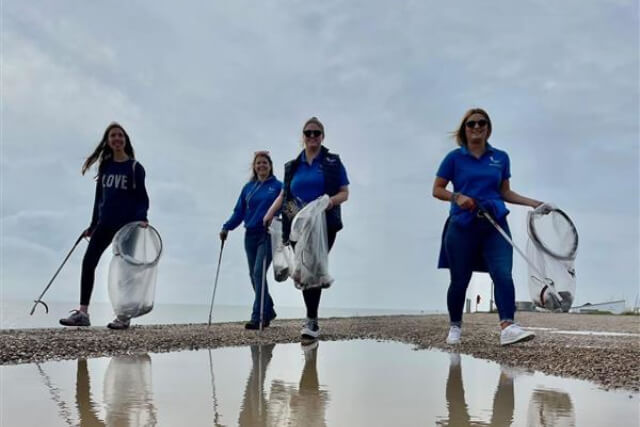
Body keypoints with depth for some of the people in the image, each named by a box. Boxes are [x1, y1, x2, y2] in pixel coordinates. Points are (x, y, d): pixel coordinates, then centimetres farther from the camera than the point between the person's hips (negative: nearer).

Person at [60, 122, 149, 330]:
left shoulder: (135, 167, -3)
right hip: (105, 223, 5)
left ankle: (124, 316, 9)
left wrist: (141, 218, -22)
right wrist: (93, 224, 14)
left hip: (127, 224, -5)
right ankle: (83, 313, -2)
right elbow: (99, 196, 14)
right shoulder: (105, 166, 10)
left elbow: (142, 198, -5)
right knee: (88, 262, -6)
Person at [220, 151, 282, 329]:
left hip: (268, 235, -5)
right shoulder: (248, 187, 12)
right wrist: (227, 227, -1)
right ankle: (268, 311, 24)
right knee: (254, 275, 8)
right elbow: (239, 211, 12)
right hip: (250, 235, 5)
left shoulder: (278, 186, 1)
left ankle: (258, 317, -10)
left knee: (258, 273, -13)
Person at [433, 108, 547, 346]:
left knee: (503, 274, -17)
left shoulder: (500, 158, 11)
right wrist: (456, 197, -14)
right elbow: (437, 189, 4)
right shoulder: (455, 157, 3)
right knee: (460, 280, 5)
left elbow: (506, 192, 17)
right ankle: (455, 326, 25)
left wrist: (533, 203, 5)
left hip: (495, 224, 2)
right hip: (462, 226, -2)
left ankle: (507, 327, -25)